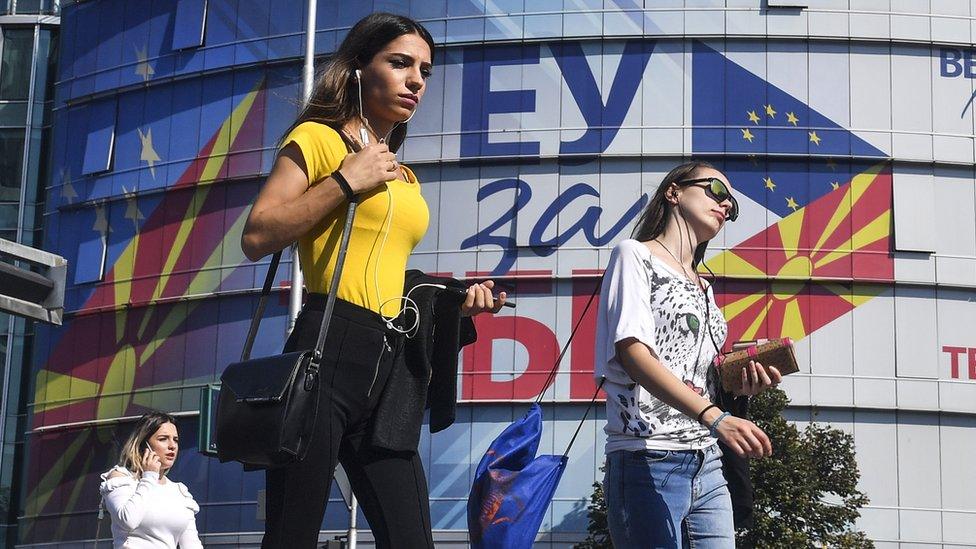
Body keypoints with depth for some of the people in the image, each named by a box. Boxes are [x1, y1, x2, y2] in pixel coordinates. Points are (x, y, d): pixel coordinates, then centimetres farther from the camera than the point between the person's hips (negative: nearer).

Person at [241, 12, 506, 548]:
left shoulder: (404, 178, 26)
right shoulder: (318, 138, 4)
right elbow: (256, 237, -8)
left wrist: (452, 301, 13)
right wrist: (344, 181, -9)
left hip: (389, 365, 7)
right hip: (329, 349, -7)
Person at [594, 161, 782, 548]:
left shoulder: (704, 289, 23)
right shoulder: (635, 255, 1)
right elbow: (632, 352, -14)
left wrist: (740, 383, 2)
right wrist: (714, 417, -26)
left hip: (707, 467, 7)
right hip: (649, 461, -7)